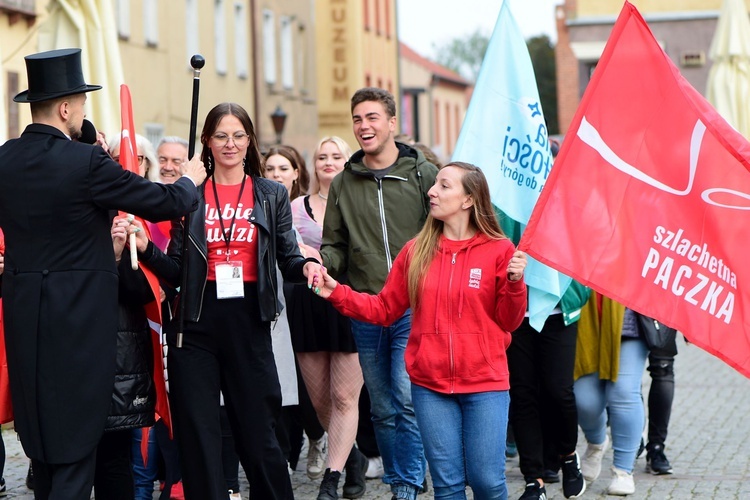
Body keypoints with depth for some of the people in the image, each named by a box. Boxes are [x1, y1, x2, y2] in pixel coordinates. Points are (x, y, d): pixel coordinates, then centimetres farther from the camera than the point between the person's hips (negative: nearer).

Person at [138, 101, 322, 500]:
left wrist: (307, 266, -16)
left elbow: (289, 260, 6)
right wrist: (145, 249, -12)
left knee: (257, 432, 2)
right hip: (197, 322, 1)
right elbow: (177, 269, 6)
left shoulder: (272, 195, 7)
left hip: (249, 321, -1)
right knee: (197, 434, 2)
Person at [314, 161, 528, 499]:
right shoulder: (417, 251, 6)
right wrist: (336, 293, -1)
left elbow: (508, 322, 1)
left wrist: (515, 282, -16)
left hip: (485, 384, -2)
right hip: (430, 385, 2)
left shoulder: (499, 250, -2)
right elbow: (384, 309, 9)